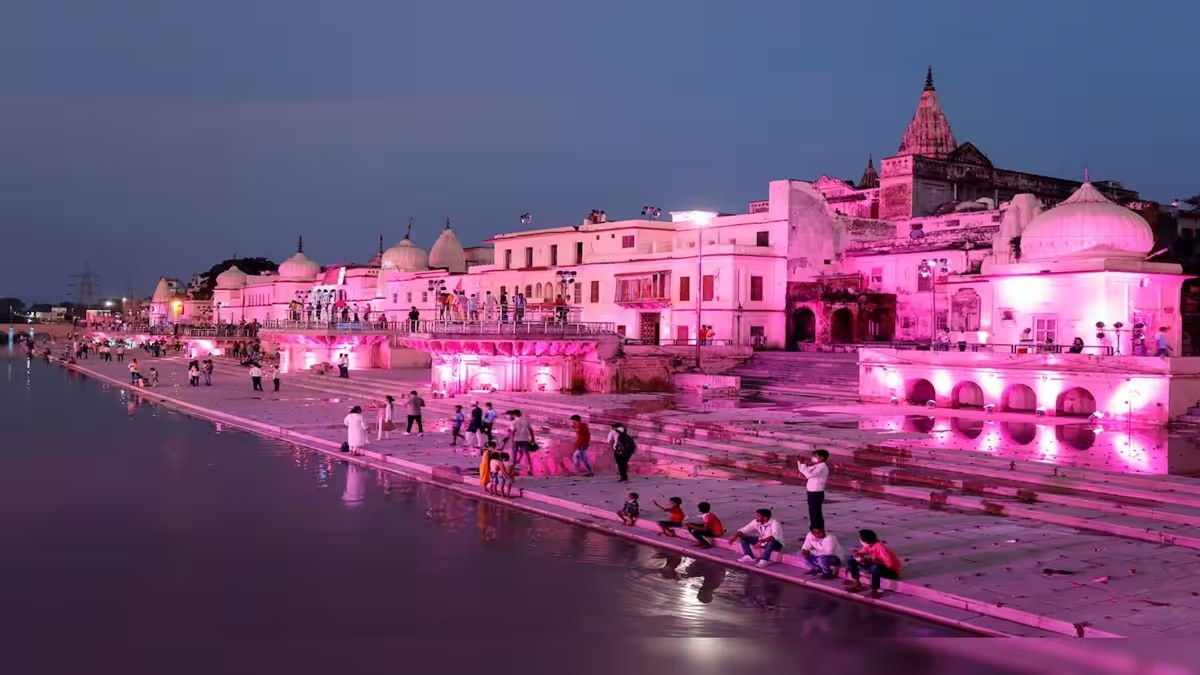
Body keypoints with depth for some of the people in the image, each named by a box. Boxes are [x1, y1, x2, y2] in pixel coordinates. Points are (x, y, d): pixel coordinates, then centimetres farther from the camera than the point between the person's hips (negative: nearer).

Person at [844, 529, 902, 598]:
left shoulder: (880, 547, -30)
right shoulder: (868, 545, -7)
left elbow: (889, 564, -37)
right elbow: (861, 553, 9)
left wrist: (870, 561, -33)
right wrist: (857, 554, -17)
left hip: (891, 570, -8)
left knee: (875, 567, -44)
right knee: (852, 560, 1)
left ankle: (874, 591, -26)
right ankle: (857, 584, 4)